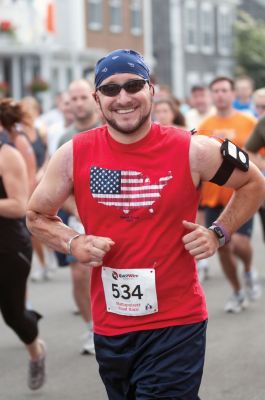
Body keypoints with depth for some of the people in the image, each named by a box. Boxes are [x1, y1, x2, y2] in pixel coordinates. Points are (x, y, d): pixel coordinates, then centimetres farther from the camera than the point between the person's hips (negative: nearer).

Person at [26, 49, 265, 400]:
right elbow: (37, 216, 10)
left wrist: (218, 233, -4)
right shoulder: (74, 155, -4)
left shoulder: (193, 151, -8)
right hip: (109, 328, 3)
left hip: (177, 324, -3)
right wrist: (73, 243, -8)